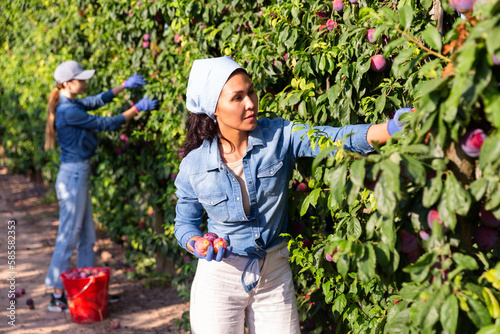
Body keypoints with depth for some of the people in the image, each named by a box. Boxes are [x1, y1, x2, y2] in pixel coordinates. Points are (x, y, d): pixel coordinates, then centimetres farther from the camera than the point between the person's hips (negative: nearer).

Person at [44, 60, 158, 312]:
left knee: (86, 236, 15)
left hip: (78, 174, 10)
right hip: (73, 175, -10)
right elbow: (105, 124, -15)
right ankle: (57, 296, 8)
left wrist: (124, 86, 18)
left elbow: (96, 101, 22)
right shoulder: (68, 111, -20)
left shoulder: (70, 105, 8)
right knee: (68, 237, -2)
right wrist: (137, 109, -9)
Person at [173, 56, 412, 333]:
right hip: (219, 278, -1)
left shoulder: (278, 136, -10)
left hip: (274, 276, 1)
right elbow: (185, 223, 5)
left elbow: (335, 139, -24)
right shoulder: (193, 167, -9)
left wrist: (392, 128, -39)